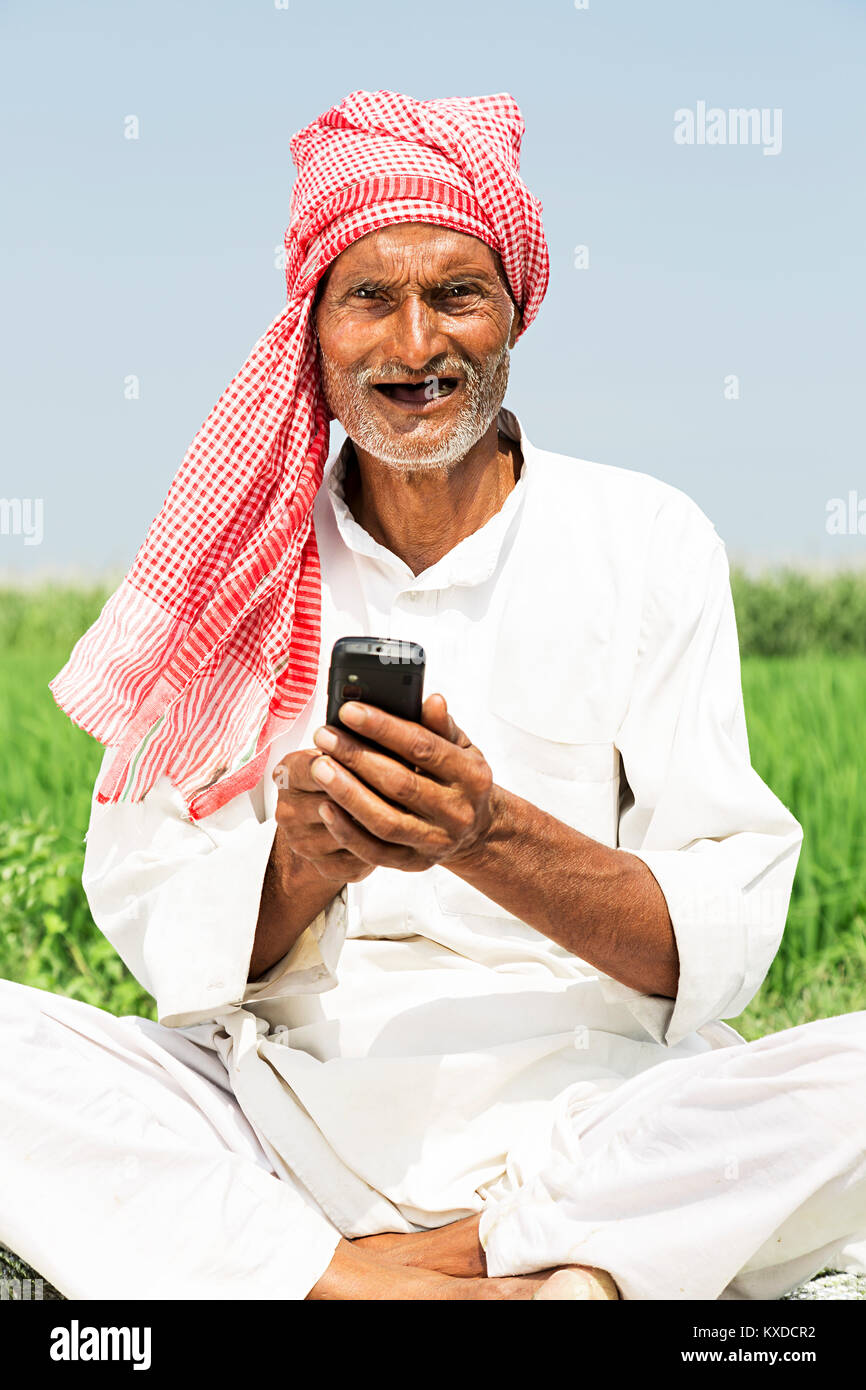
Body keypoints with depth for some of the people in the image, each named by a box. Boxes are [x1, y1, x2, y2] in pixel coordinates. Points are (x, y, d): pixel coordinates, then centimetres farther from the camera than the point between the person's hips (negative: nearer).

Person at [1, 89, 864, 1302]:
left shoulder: (648, 546, 3)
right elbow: (152, 928, 2)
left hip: (588, 1122, -1)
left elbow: (725, 942, -4)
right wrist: (300, 861, -19)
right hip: (283, 1116, 2)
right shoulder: (232, 560, 7)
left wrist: (495, 837, -21)